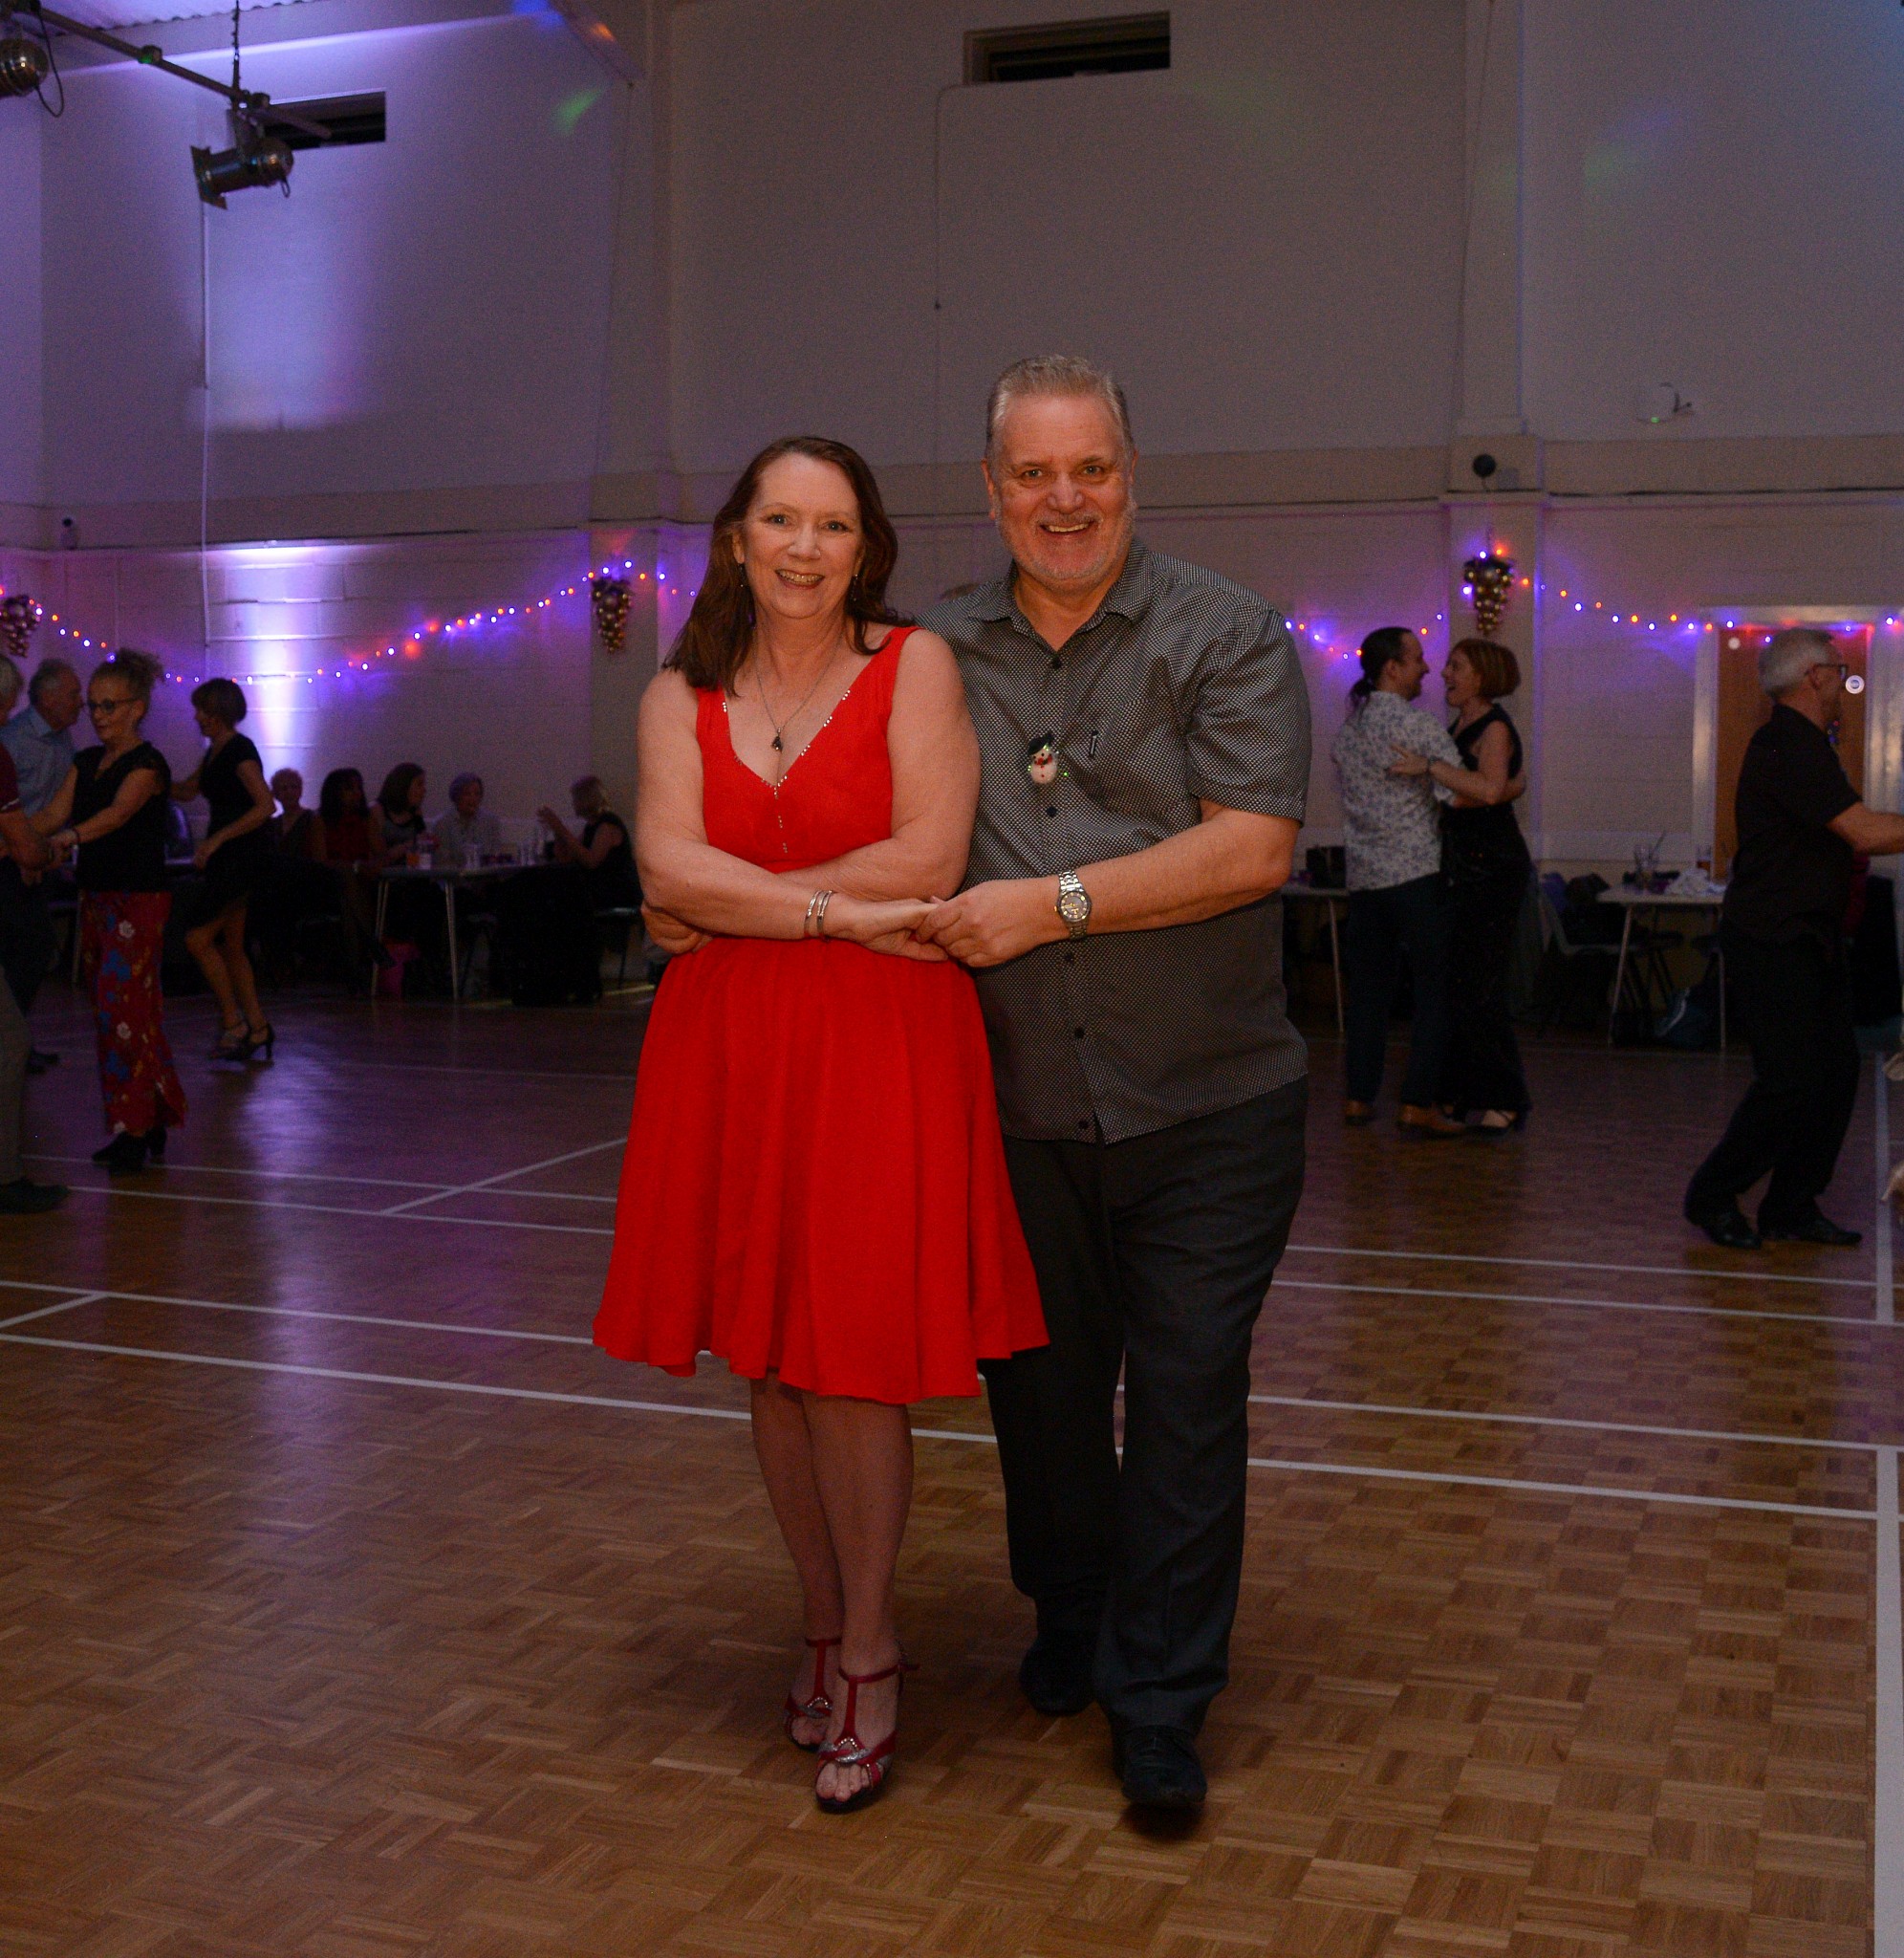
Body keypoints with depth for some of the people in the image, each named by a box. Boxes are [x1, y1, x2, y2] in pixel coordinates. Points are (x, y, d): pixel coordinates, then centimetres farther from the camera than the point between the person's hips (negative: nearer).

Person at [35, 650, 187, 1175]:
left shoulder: (148, 764, -9)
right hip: (95, 897, 8)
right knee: (107, 1010, 9)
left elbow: (118, 812, -25)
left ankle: (135, 1129, -8)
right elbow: (54, 812, 3)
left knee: (123, 1009, -12)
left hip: (138, 900, -8)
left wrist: (69, 837, -41)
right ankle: (148, 1127, 16)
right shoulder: (86, 762, 14)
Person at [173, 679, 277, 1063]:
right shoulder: (215, 751, 15)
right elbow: (186, 790, 27)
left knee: (198, 938, -11)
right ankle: (257, 1030, 14)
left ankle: (233, 1024, -4)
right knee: (231, 945, 10)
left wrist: (217, 839, -23)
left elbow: (265, 805, -22)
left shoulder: (239, 750, -14)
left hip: (245, 856, -10)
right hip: (227, 859, 10)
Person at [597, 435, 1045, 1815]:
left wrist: (737, 907, -8)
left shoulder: (915, 666, -1)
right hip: (731, 1052, 4)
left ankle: (868, 1662, 17)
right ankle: (826, 1629, 29)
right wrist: (839, 911, -16)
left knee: (855, 1357, -3)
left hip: (882, 1046, -4)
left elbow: (929, 860, -12)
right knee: (769, 1356, 10)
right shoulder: (682, 699, 9)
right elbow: (669, 868, -6)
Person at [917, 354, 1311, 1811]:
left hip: (1207, 1108, -3)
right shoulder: (940, 652, 6)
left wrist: (1052, 903, -18)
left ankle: (1160, 1704, 19)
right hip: (1020, 1111, 3)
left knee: (1187, 1402, 3)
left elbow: (1253, 848, -15)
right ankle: (1070, 1624, 40)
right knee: (1040, 1388, 16)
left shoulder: (1226, 636, -4)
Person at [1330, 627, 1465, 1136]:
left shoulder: (1347, 726, 11)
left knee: (1368, 985, 12)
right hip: (1415, 873, -7)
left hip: (1362, 875, 7)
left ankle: (1358, 1097, 13)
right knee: (1437, 986, -1)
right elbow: (1461, 793, -15)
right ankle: (1418, 1103, -6)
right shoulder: (1418, 724, -11)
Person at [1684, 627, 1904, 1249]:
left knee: (1836, 1073, 8)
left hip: (1812, 938, 10)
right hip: (1772, 945, -10)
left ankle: (1791, 1209, 16)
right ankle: (1712, 1197, 6)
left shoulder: (1803, 746, 16)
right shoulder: (1787, 750, -19)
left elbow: (1853, 837, 19)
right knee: (1792, 1081, -9)